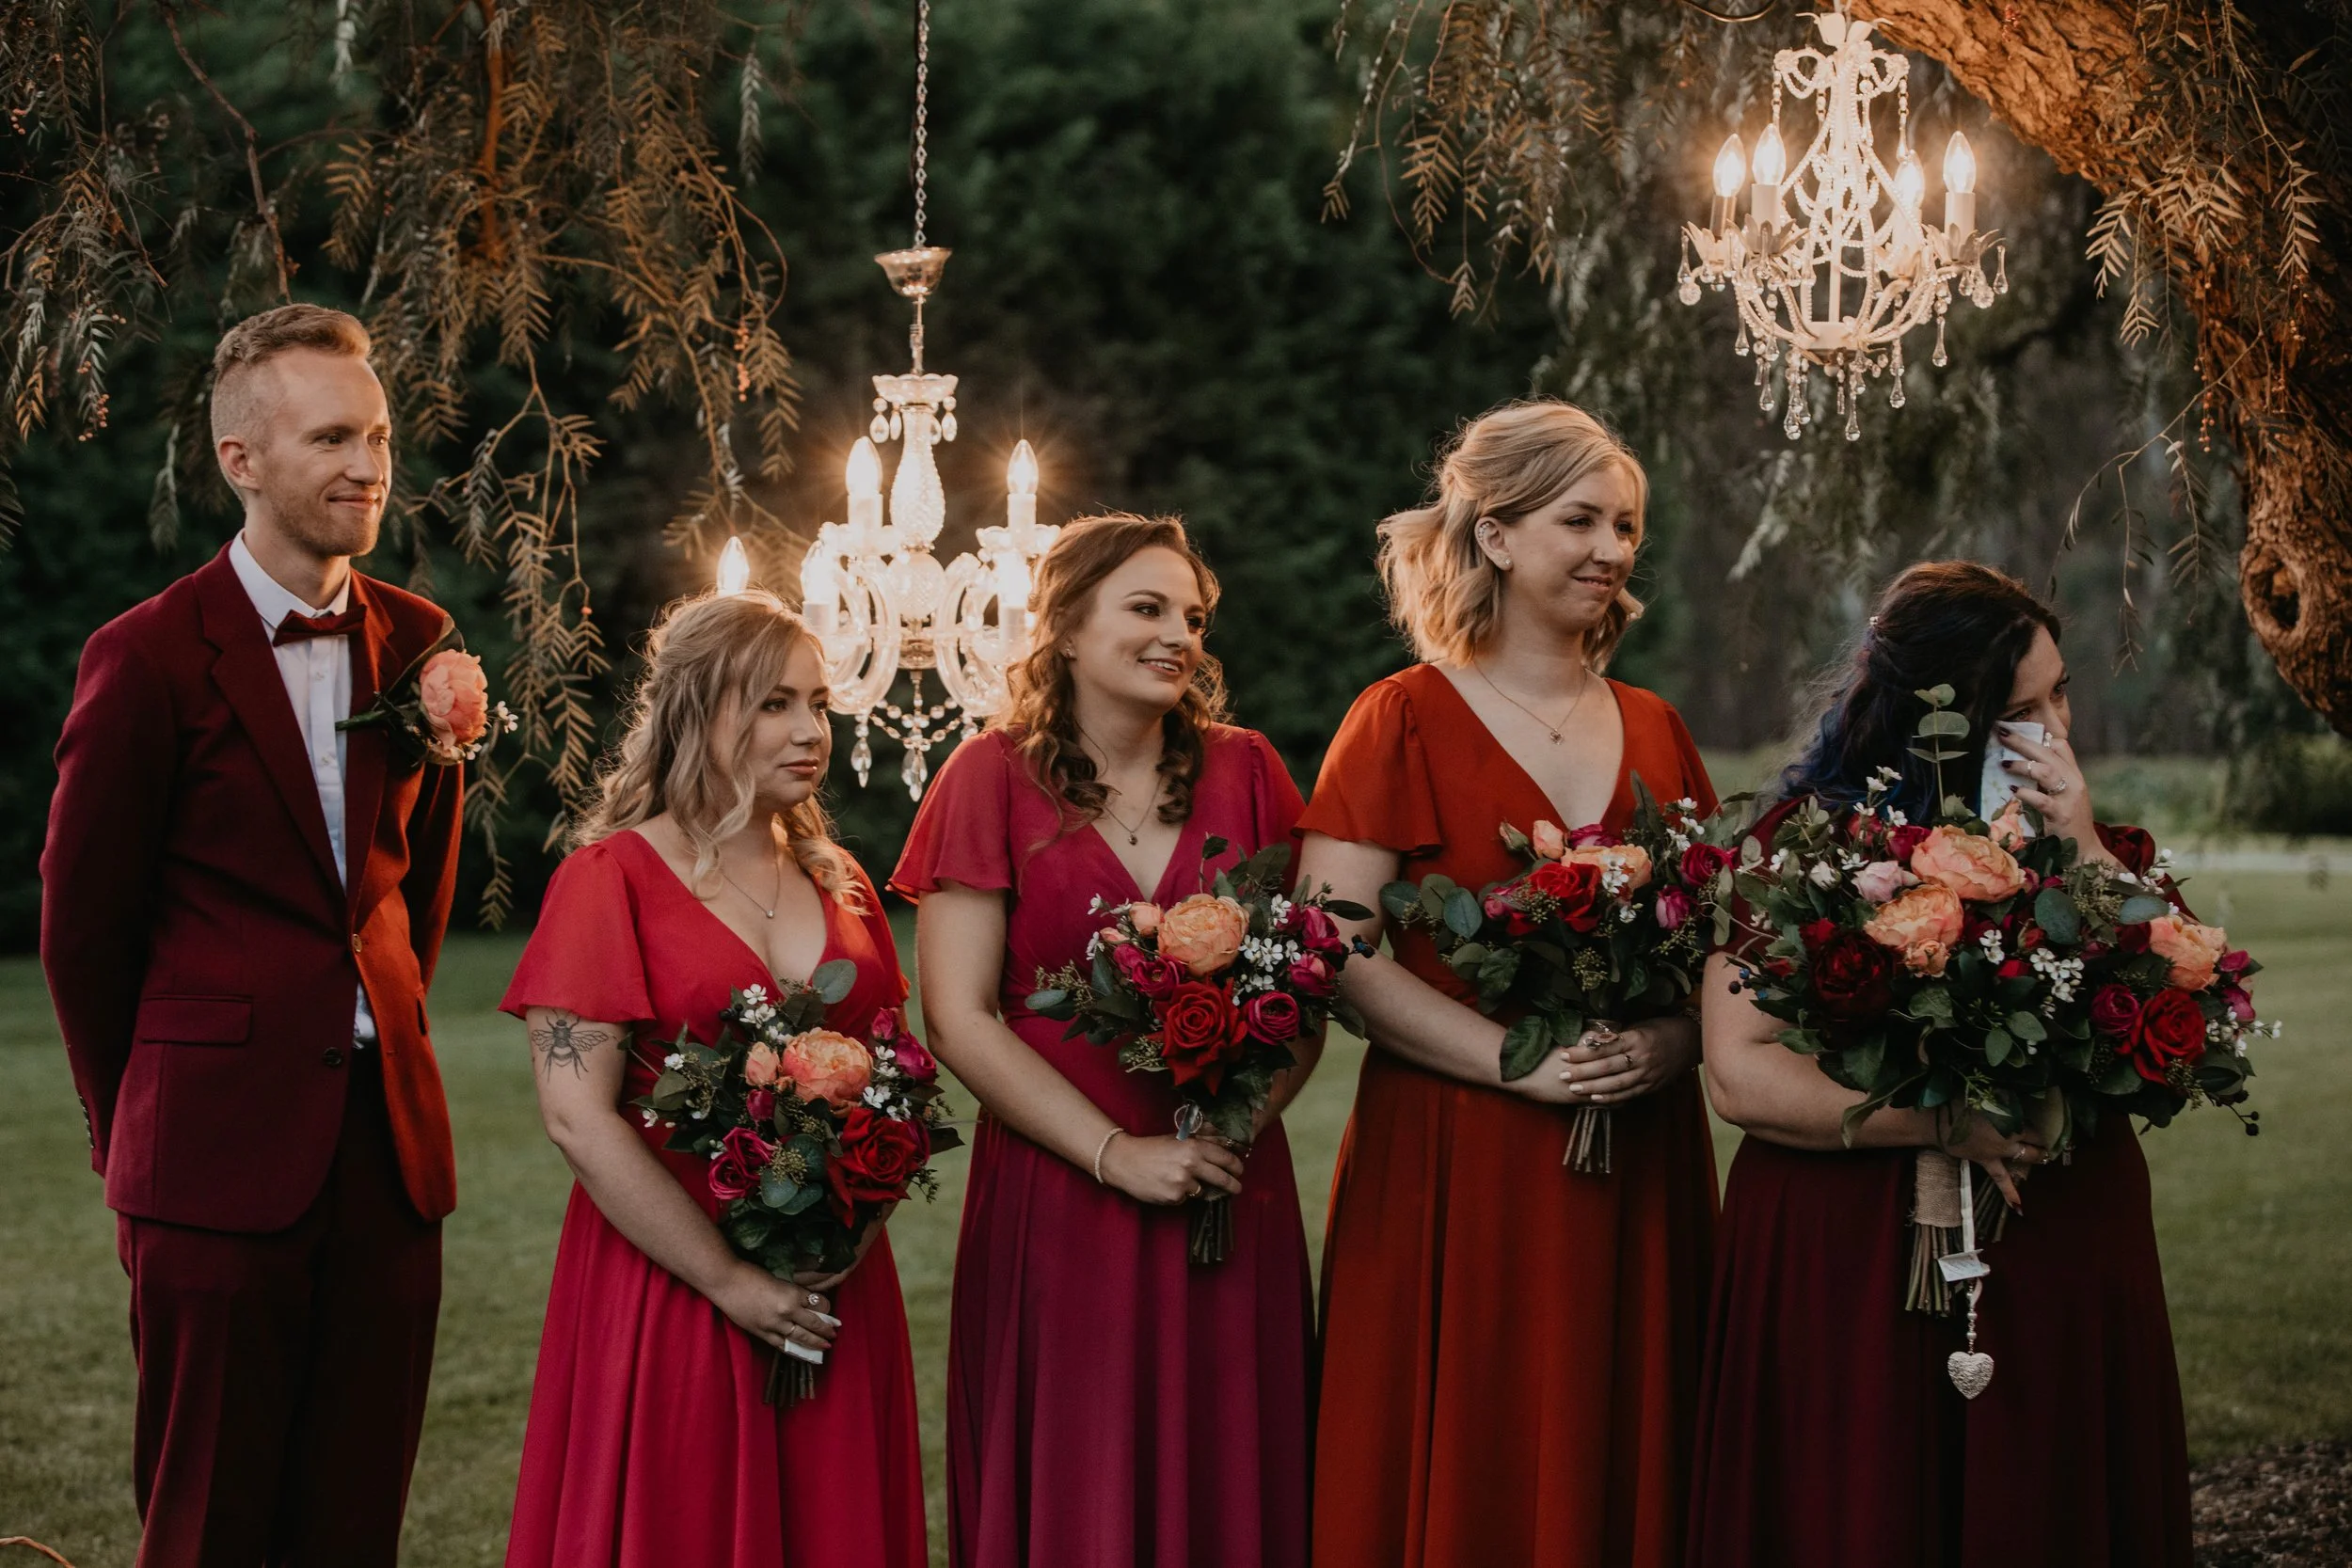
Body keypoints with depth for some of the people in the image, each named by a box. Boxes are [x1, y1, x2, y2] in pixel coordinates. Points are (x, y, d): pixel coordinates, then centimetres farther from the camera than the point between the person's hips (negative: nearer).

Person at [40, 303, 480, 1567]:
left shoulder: (417, 640, 8)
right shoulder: (149, 656, -7)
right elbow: (82, 927, 0)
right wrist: (138, 1131, 8)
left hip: (388, 1139, 5)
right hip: (221, 1155, -4)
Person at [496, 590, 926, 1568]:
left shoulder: (839, 884, 11)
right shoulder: (610, 879, -6)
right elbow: (578, 1117, -13)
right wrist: (731, 1282, -15)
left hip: (832, 1297, 5)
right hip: (669, 1293, -5)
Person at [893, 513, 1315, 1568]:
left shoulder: (1244, 772, 7)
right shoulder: (993, 778, -1)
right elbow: (960, 1017, -6)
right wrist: (1117, 1154, -12)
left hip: (1231, 1194, 3)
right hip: (1059, 1199, -3)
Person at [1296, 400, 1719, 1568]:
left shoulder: (1652, 729, 13)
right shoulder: (1405, 723, -2)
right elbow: (1336, 952, -10)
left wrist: (1676, 1037, -6)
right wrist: (1515, 1058, -18)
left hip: (1641, 1158, 4)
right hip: (1456, 1164, -4)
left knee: (1622, 1468, 6)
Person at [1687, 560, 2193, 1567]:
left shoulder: (2093, 845, 8)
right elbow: (1740, 1074, -12)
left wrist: (2086, 855, -11)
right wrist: (1944, 1124, -17)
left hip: (2060, 1261, 3)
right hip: (1849, 1273, -3)